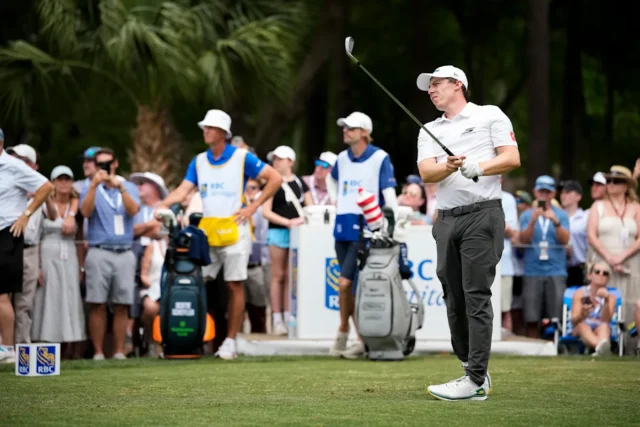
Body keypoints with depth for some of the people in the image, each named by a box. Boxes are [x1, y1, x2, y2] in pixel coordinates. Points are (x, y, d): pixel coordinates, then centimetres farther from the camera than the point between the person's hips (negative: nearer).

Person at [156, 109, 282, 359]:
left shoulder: (241, 158, -3)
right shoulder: (199, 161, 10)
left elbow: (275, 179, -2)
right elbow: (183, 190, 2)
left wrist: (253, 207, -7)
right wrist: (163, 204, -18)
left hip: (233, 230, -4)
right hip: (207, 232, 4)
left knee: (235, 285, 0)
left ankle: (230, 341, 4)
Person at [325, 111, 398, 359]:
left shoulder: (380, 158, -6)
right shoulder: (342, 159, 13)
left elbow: (389, 192, -11)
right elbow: (331, 179, 35)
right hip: (343, 227, 6)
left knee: (346, 283, -13)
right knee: (352, 286, 9)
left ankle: (343, 332, 0)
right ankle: (362, 338, 19)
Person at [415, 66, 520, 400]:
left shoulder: (490, 115, 7)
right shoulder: (429, 131, 19)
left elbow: (512, 158, -1)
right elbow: (426, 172, 3)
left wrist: (479, 166, -17)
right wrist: (448, 166, -18)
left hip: (482, 213, -6)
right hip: (446, 219, 6)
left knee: (477, 296, -11)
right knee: (454, 299, 3)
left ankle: (476, 382, -15)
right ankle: (471, 370, 12)